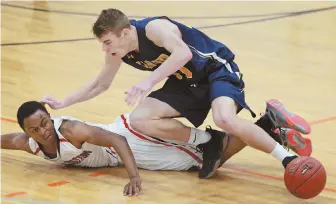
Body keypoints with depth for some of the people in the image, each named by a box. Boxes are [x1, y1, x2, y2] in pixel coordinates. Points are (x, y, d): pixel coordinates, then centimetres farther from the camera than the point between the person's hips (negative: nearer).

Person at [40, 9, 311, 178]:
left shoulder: (153, 28, -29)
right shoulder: (117, 52, -4)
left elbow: (184, 53, -48)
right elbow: (100, 85, 13)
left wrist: (149, 82, -55)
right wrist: (62, 103, 7)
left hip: (218, 69, -8)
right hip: (187, 83, 8)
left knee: (225, 119, -37)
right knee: (139, 120, -13)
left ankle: (286, 157, -19)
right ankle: (207, 141, -4)